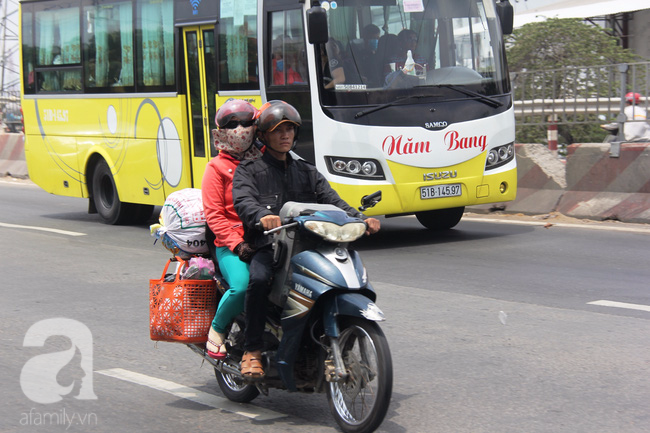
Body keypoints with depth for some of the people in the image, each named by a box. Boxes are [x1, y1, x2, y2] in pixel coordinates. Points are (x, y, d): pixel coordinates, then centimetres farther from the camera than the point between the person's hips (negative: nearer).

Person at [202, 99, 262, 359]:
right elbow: (214, 214, -1)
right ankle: (217, 328, -3)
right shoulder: (217, 168, 9)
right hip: (230, 245, -3)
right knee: (242, 286, -30)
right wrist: (236, 243, -15)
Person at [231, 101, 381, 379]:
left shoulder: (307, 173, 23)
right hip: (267, 246, -4)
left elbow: (333, 202, 11)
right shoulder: (248, 170, 10)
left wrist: (361, 219, -10)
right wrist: (263, 216, -34)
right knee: (259, 279, -36)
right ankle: (252, 351, -23)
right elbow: (243, 201, -10)